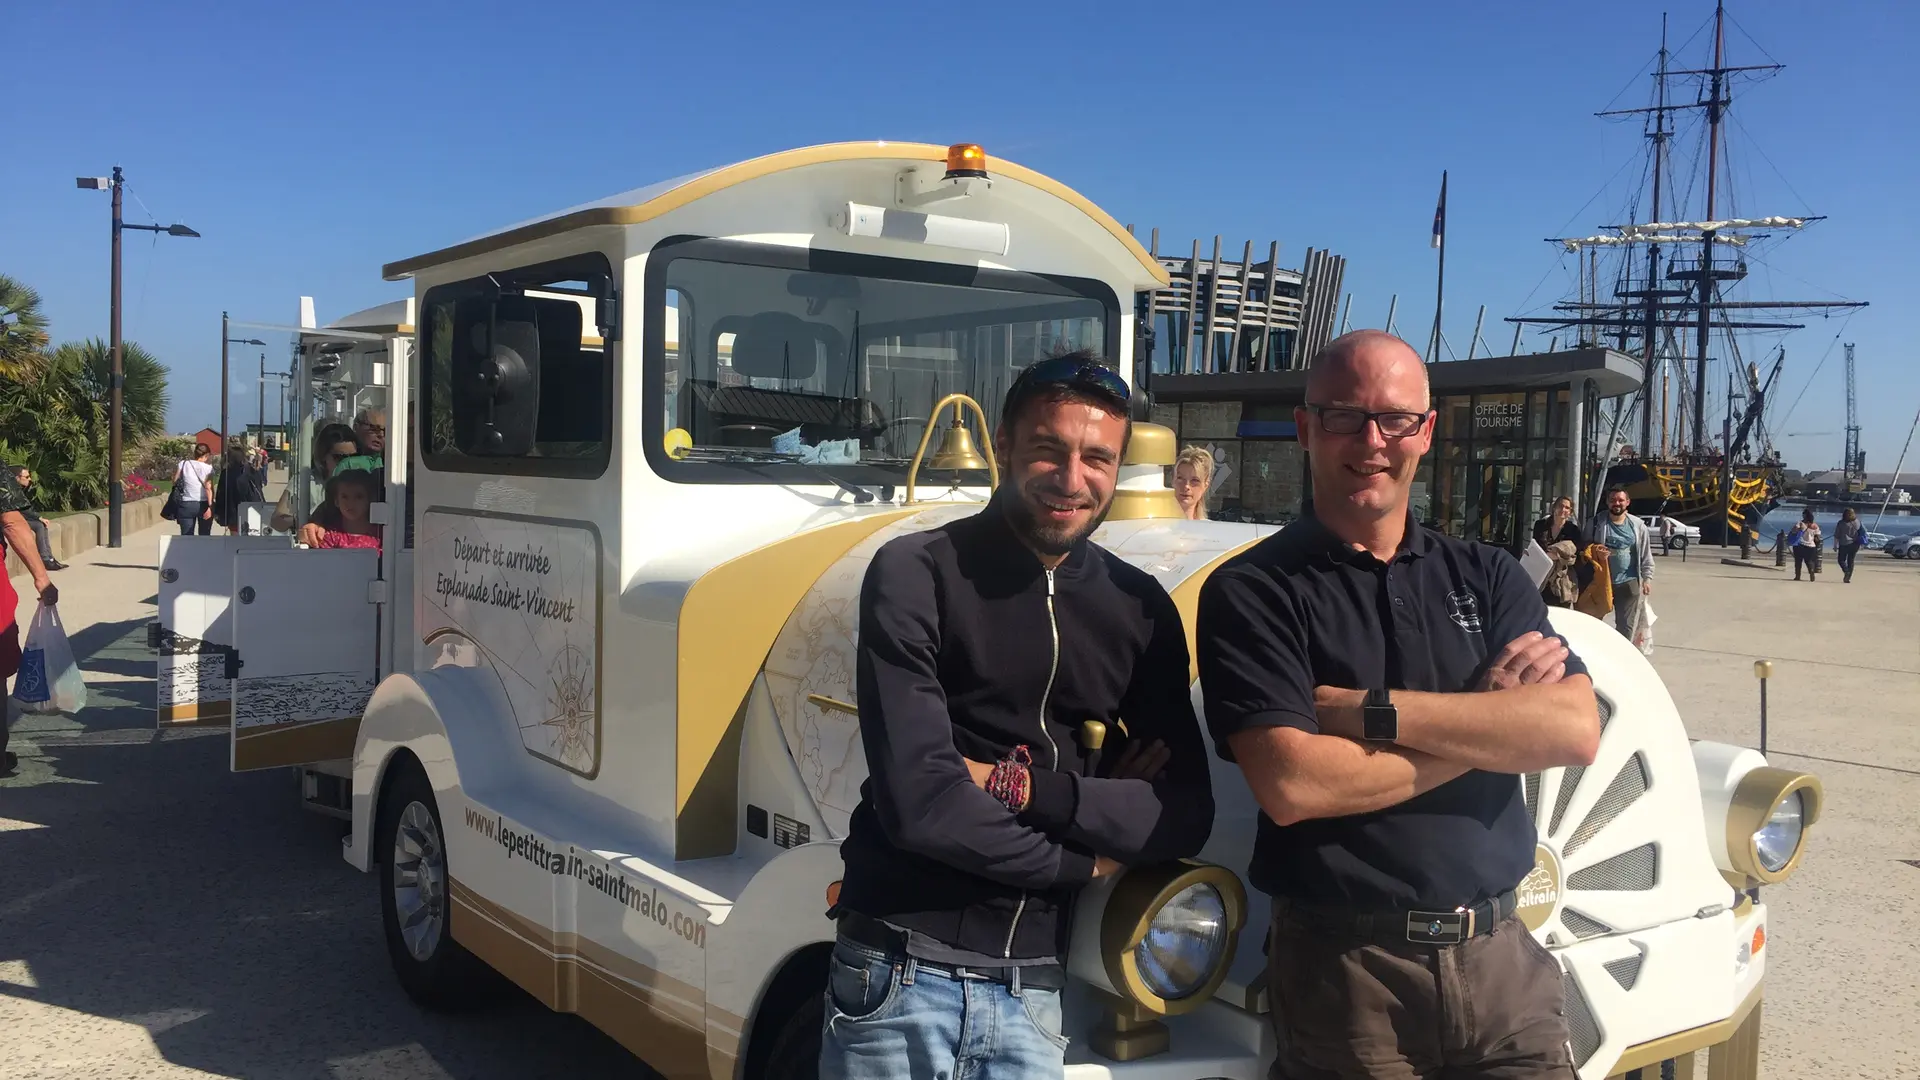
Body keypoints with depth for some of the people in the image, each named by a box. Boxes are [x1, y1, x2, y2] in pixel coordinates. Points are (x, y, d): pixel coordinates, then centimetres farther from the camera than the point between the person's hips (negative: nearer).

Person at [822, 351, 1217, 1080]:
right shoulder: (915, 574, -11)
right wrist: (1085, 859, -7)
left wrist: (1029, 789, -15)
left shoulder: (1140, 609, 3)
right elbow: (919, 803, -19)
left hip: (1033, 987, 4)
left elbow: (1185, 819, -1)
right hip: (903, 972, -3)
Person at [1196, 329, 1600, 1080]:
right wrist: (1486, 721, -10)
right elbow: (1290, 785, -20)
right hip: (1344, 971, -3)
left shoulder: (1486, 576, 7)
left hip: (1502, 955, 4)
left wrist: (1368, 710, -16)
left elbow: (1576, 729, -7)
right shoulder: (1252, 591, -8)